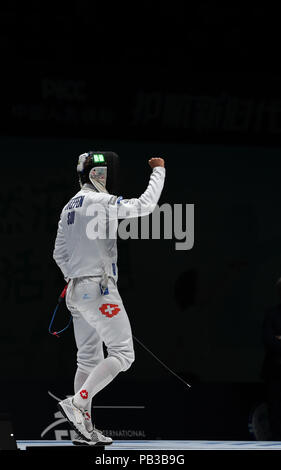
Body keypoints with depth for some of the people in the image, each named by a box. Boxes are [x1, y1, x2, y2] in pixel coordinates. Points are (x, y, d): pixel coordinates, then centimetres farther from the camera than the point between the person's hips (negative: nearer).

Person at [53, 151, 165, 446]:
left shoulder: (70, 207, 13)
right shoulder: (100, 202, -13)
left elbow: (59, 254, 18)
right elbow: (145, 206, -13)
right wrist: (159, 171, 0)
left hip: (76, 290, 9)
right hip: (99, 289, -9)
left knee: (89, 359, 11)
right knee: (122, 355, -6)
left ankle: (84, 429, 9)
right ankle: (77, 404, -19)